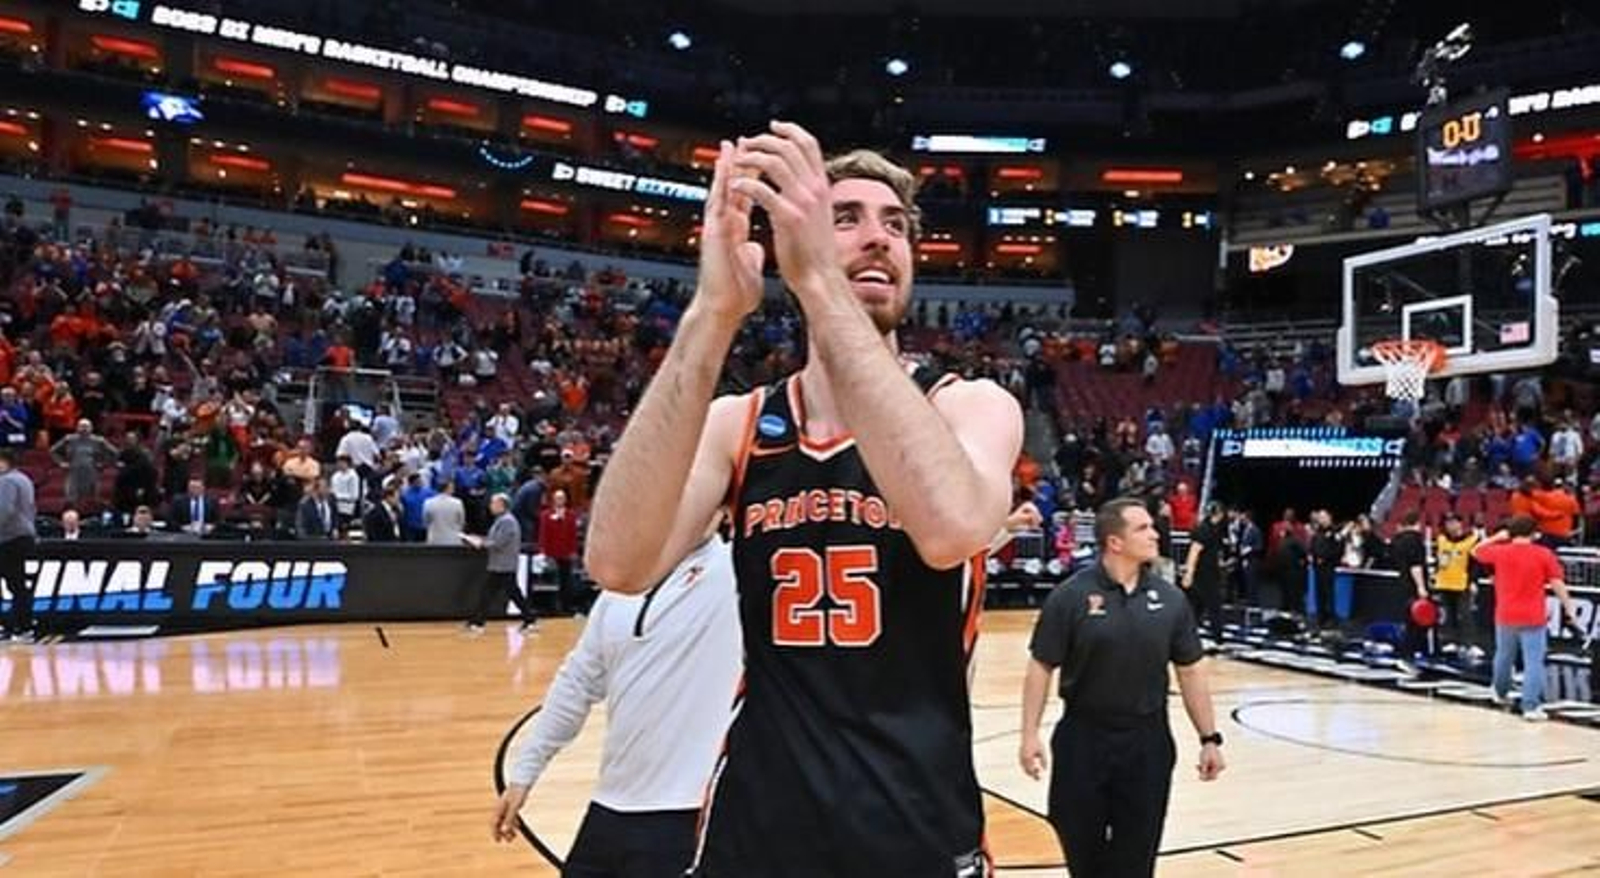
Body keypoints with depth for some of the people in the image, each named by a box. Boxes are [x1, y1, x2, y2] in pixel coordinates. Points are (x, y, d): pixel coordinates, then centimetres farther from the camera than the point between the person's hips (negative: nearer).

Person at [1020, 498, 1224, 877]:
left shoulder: (1170, 598, 0)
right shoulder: (1071, 595, -10)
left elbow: (1191, 671, 7)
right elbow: (1041, 667, -7)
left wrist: (1209, 738, 5)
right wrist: (1030, 735, -11)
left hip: (1148, 740, 2)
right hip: (1084, 738, -2)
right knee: (1082, 847, 11)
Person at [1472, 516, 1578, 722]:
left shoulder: (1500, 551, -1)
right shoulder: (1544, 554, -6)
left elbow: (1476, 552, 17)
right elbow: (1557, 583, -8)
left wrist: (1497, 537, 21)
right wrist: (1568, 607, 0)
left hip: (1505, 616, 3)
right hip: (1533, 619, -3)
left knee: (1504, 656, 21)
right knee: (1534, 662, -3)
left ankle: (1500, 693, 40)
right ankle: (1531, 707, -9)